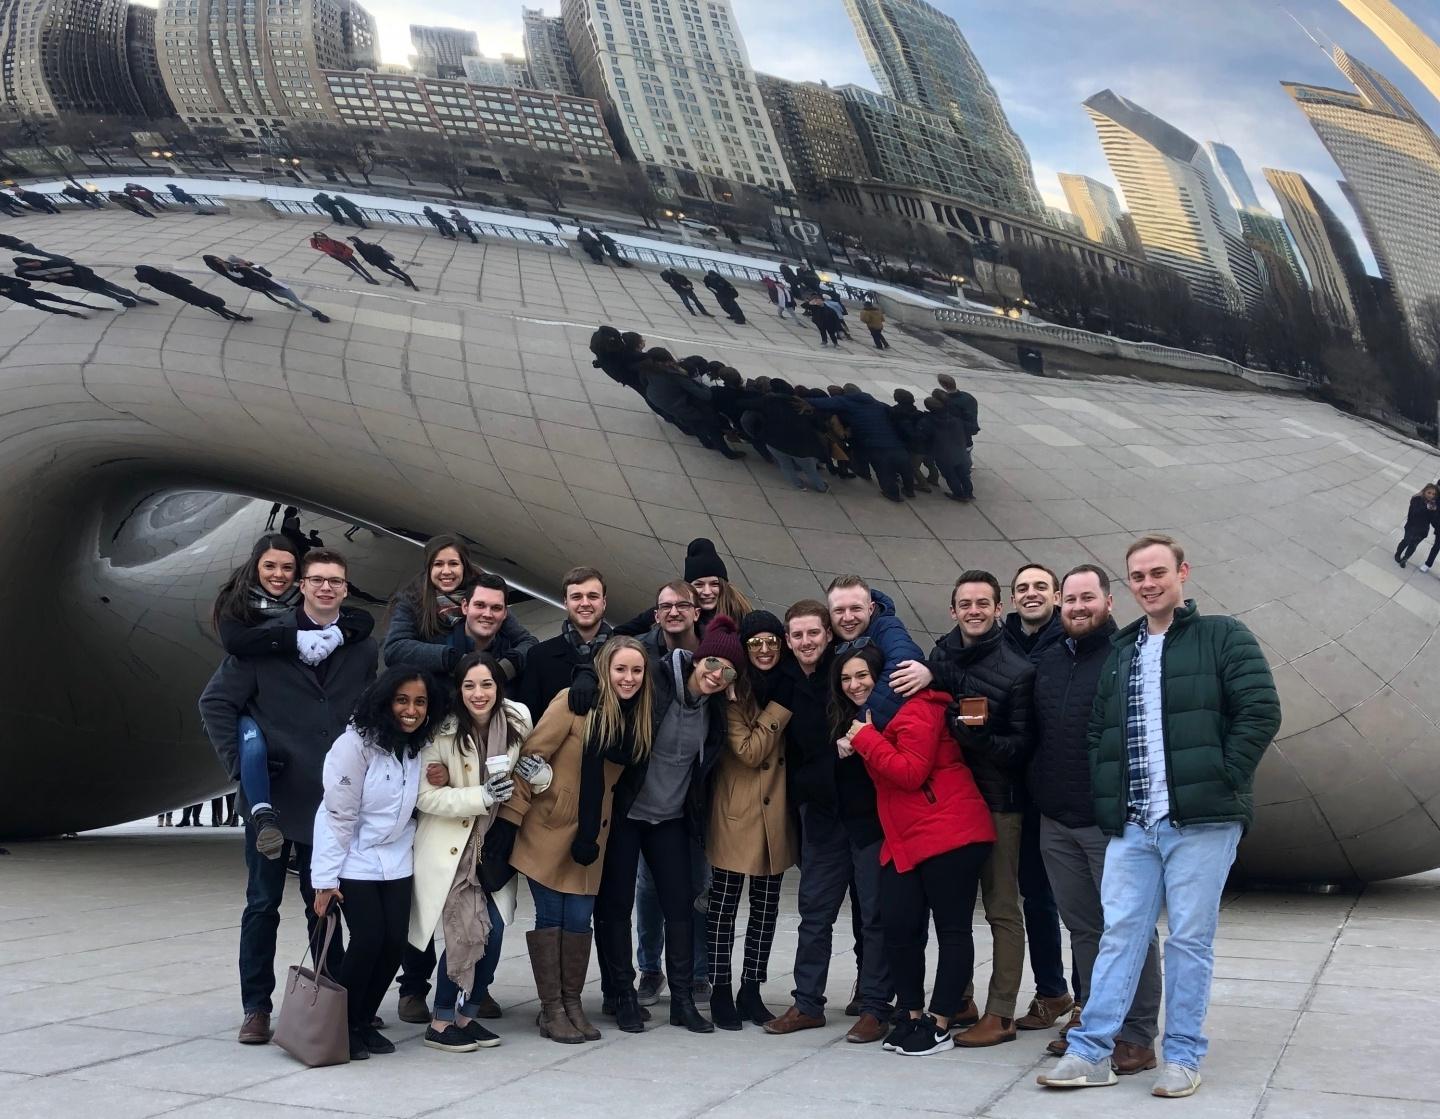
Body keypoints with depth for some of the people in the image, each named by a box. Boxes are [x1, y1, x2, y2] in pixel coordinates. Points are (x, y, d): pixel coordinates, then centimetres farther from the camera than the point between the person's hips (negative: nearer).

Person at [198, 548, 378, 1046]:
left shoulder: (363, 650, 4)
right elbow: (215, 702, -2)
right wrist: (239, 761, -8)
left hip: (331, 799, 2)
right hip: (272, 795, -2)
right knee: (263, 904, 7)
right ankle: (256, 1008, 18)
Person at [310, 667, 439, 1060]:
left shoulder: (420, 747, 1)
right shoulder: (355, 744, -18)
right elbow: (338, 813, -16)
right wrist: (326, 879, -16)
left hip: (397, 861, 6)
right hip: (354, 861, -5)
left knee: (395, 943, -1)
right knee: (368, 940, -11)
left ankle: (365, 1022, 18)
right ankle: (342, 1025, 9)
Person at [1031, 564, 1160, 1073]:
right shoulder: (1048, 661, 13)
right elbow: (1034, 734, 20)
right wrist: (1037, 792, 11)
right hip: (1056, 821, 6)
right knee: (1082, 927, 15)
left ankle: (1137, 1036, 10)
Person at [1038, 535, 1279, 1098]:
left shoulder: (1223, 637, 3)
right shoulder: (1120, 652, 18)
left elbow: (1261, 712, -6)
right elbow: (1097, 732, 19)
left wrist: (1219, 781, -10)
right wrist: (1105, 798, 7)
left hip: (1200, 821, -4)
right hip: (1130, 825, 4)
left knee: (1190, 940, 2)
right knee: (1119, 935, 4)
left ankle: (1183, 1057, 14)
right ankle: (1090, 1052, 7)